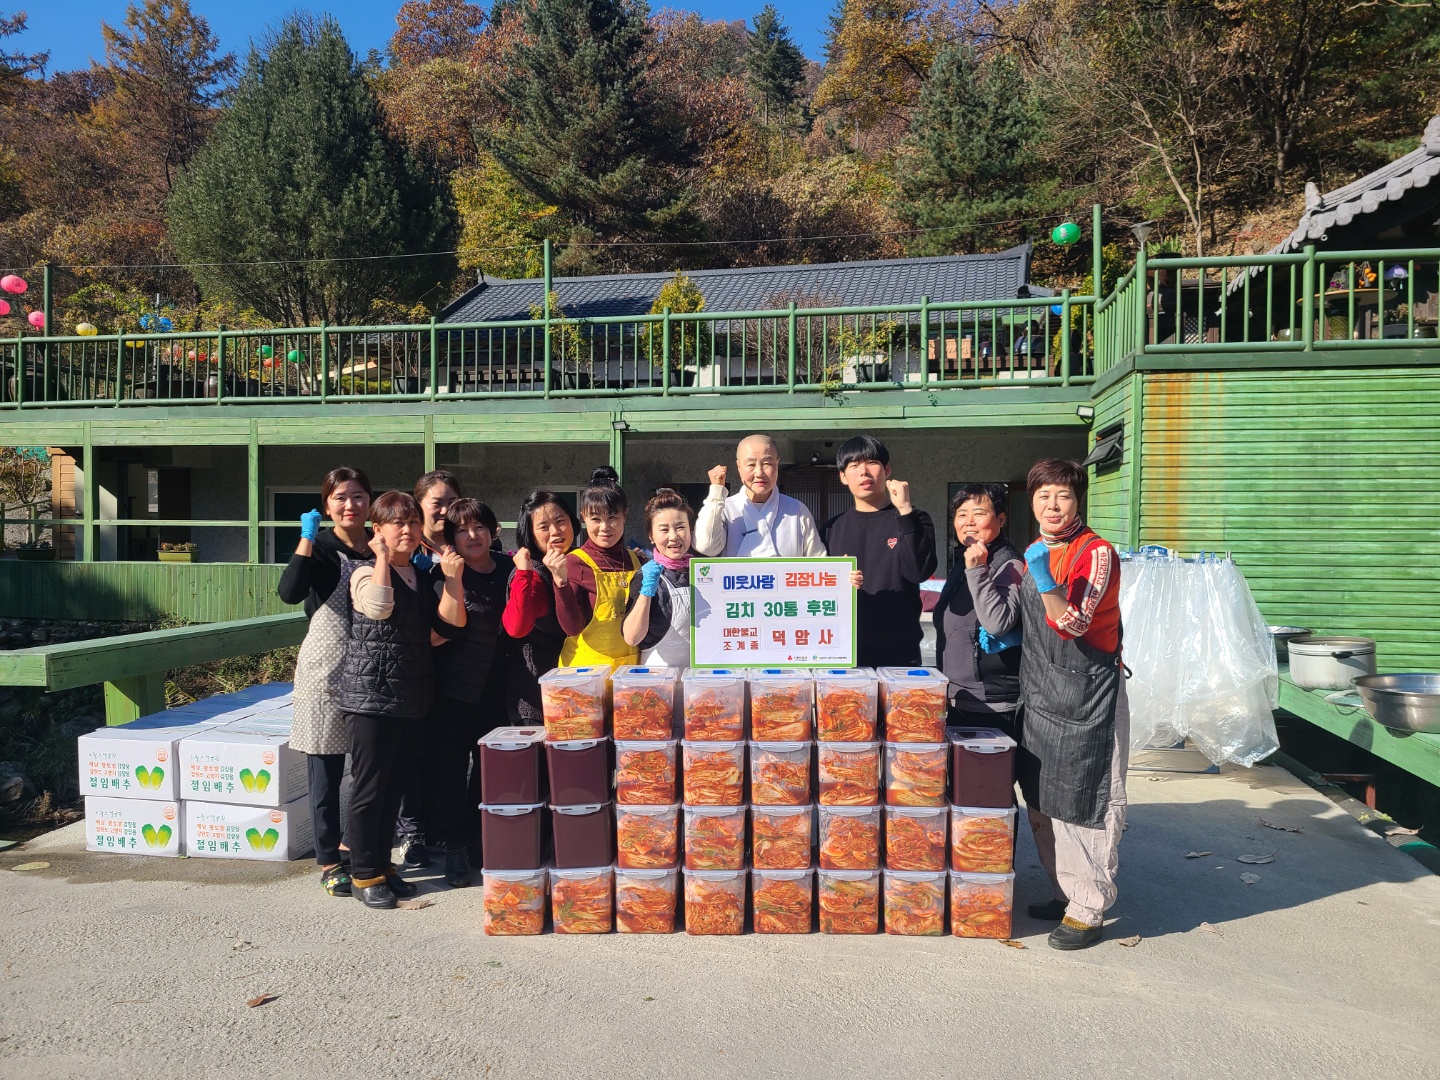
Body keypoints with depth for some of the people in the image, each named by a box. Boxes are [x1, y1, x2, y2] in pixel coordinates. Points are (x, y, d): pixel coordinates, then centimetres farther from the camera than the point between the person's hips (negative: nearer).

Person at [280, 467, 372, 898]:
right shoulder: (321, 548, -5)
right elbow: (289, 592, -24)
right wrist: (308, 537, -22)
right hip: (326, 671, -5)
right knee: (326, 772, 3)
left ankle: (352, 844, 32)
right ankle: (329, 861, 16)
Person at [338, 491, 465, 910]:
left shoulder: (422, 577, 14)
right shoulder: (365, 570, -7)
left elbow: (453, 619, 4)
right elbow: (378, 606, -29)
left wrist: (452, 577, -8)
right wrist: (382, 557, -18)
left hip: (411, 698, 7)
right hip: (371, 695, -7)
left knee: (395, 785, 14)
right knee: (369, 787, 0)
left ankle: (382, 864, 26)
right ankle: (364, 874, 12)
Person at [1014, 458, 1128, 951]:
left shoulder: (1096, 553, -13)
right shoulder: (1035, 553, 11)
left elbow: (1073, 624, -23)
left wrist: (1043, 578, -34)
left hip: (1087, 694, -8)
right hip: (1040, 695, 8)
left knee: (1084, 802, -1)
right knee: (1042, 803, 14)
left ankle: (1089, 909, 11)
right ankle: (1066, 893, 29)